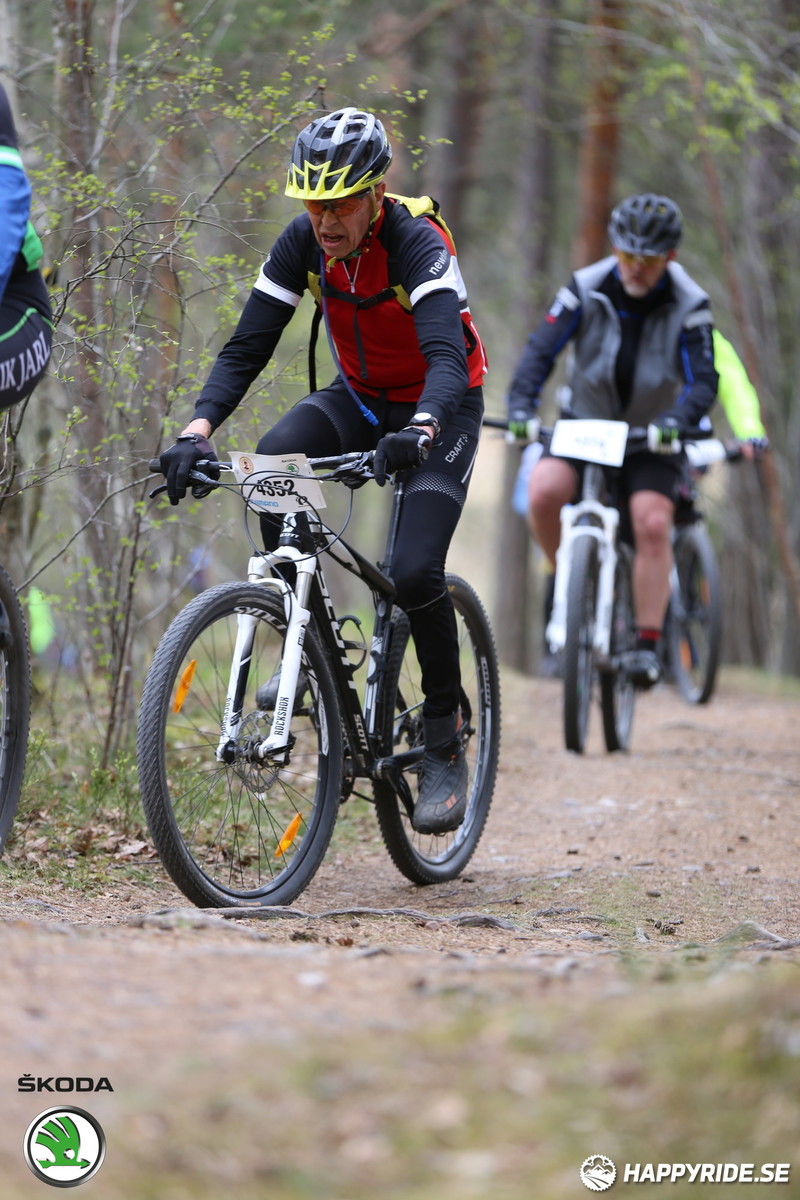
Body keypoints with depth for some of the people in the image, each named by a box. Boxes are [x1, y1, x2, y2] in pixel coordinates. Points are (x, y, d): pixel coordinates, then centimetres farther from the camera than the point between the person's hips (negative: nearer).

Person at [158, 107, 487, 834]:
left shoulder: (417, 246, -29)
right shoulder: (303, 245, -15)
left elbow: (446, 356, -43)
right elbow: (246, 349, -18)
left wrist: (419, 433, -63)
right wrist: (197, 433, -35)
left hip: (442, 407, -5)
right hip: (360, 397, 5)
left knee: (415, 574, -22)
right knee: (271, 463, -28)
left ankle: (445, 742, -1)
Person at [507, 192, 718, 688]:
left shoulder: (690, 306, -15)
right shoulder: (585, 290, -13)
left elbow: (703, 383, -21)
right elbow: (540, 352, -18)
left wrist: (673, 423, -42)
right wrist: (521, 408, -36)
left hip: (651, 438, -1)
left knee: (652, 523, -23)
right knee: (543, 491, -27)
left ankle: (648, 645, -15)